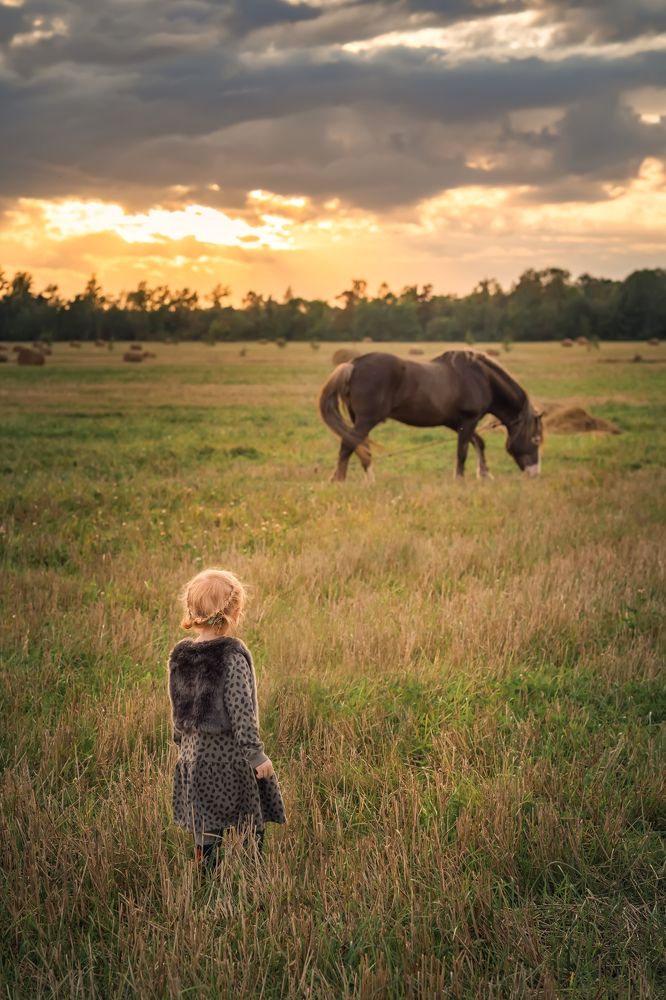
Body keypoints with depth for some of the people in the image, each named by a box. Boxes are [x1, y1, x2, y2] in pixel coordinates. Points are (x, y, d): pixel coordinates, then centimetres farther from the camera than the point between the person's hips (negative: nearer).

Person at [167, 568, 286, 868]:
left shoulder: (179, 656, 2)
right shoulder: (232, 656, -16)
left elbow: (178, 707, 11)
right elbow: (241, 710, -18)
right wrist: (256, 754, -14)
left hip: (194, 753, 6)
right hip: (231, 756, -6)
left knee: (206, 832, 12)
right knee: (251, 830, 7)